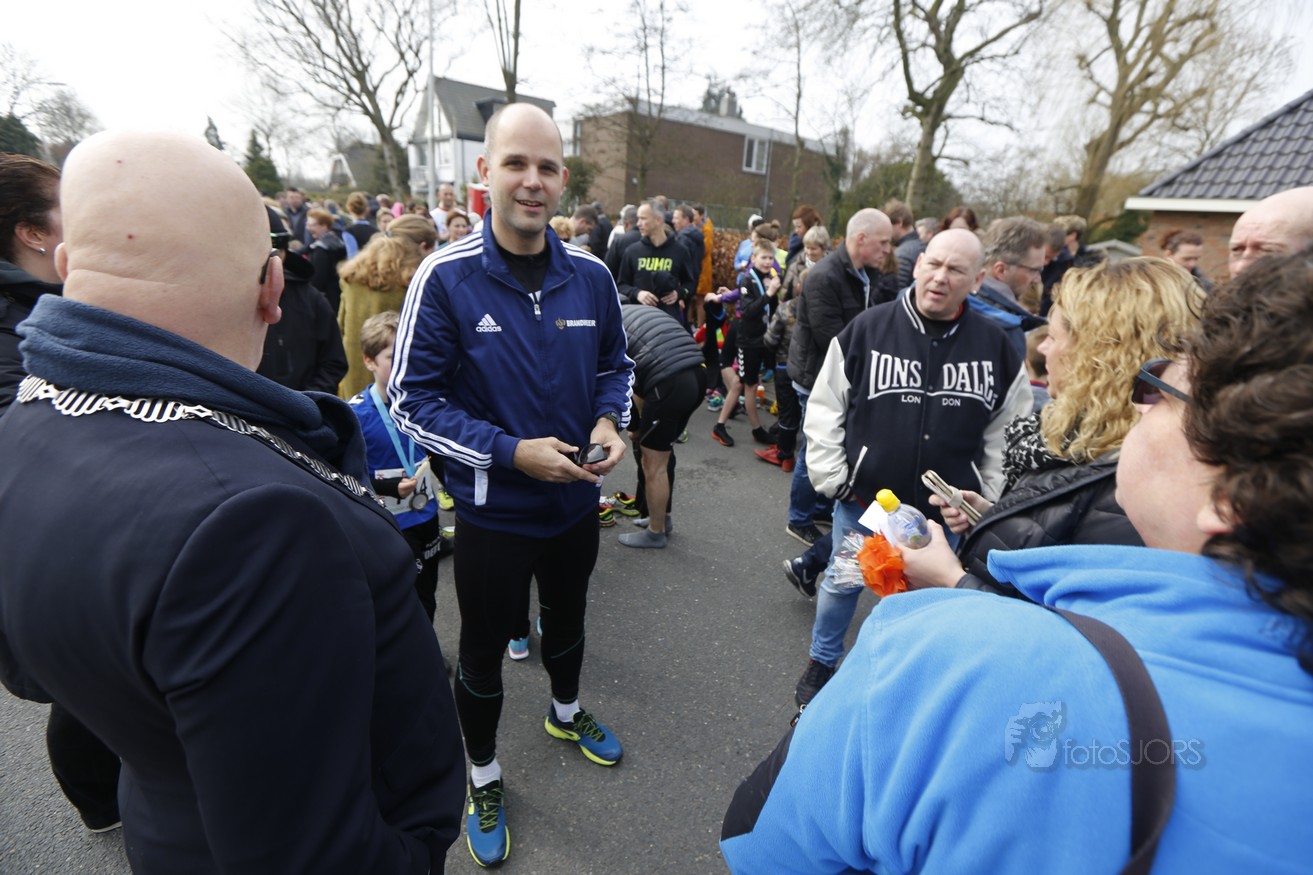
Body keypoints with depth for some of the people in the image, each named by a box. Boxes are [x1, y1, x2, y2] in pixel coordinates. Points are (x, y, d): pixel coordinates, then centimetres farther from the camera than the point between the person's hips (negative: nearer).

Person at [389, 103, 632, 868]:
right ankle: (484, 777, 44)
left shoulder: (591, 276, -6)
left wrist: (610, 421, -13)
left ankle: (567, 712, 59)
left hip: (576, 499, 5)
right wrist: (512, 452, -24)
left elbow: (615, 363, 7)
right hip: (492, 510, -4)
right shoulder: (447, 278, -18)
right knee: (484, 650, 16)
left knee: (567, 618, 28)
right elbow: (413, 399, -16)